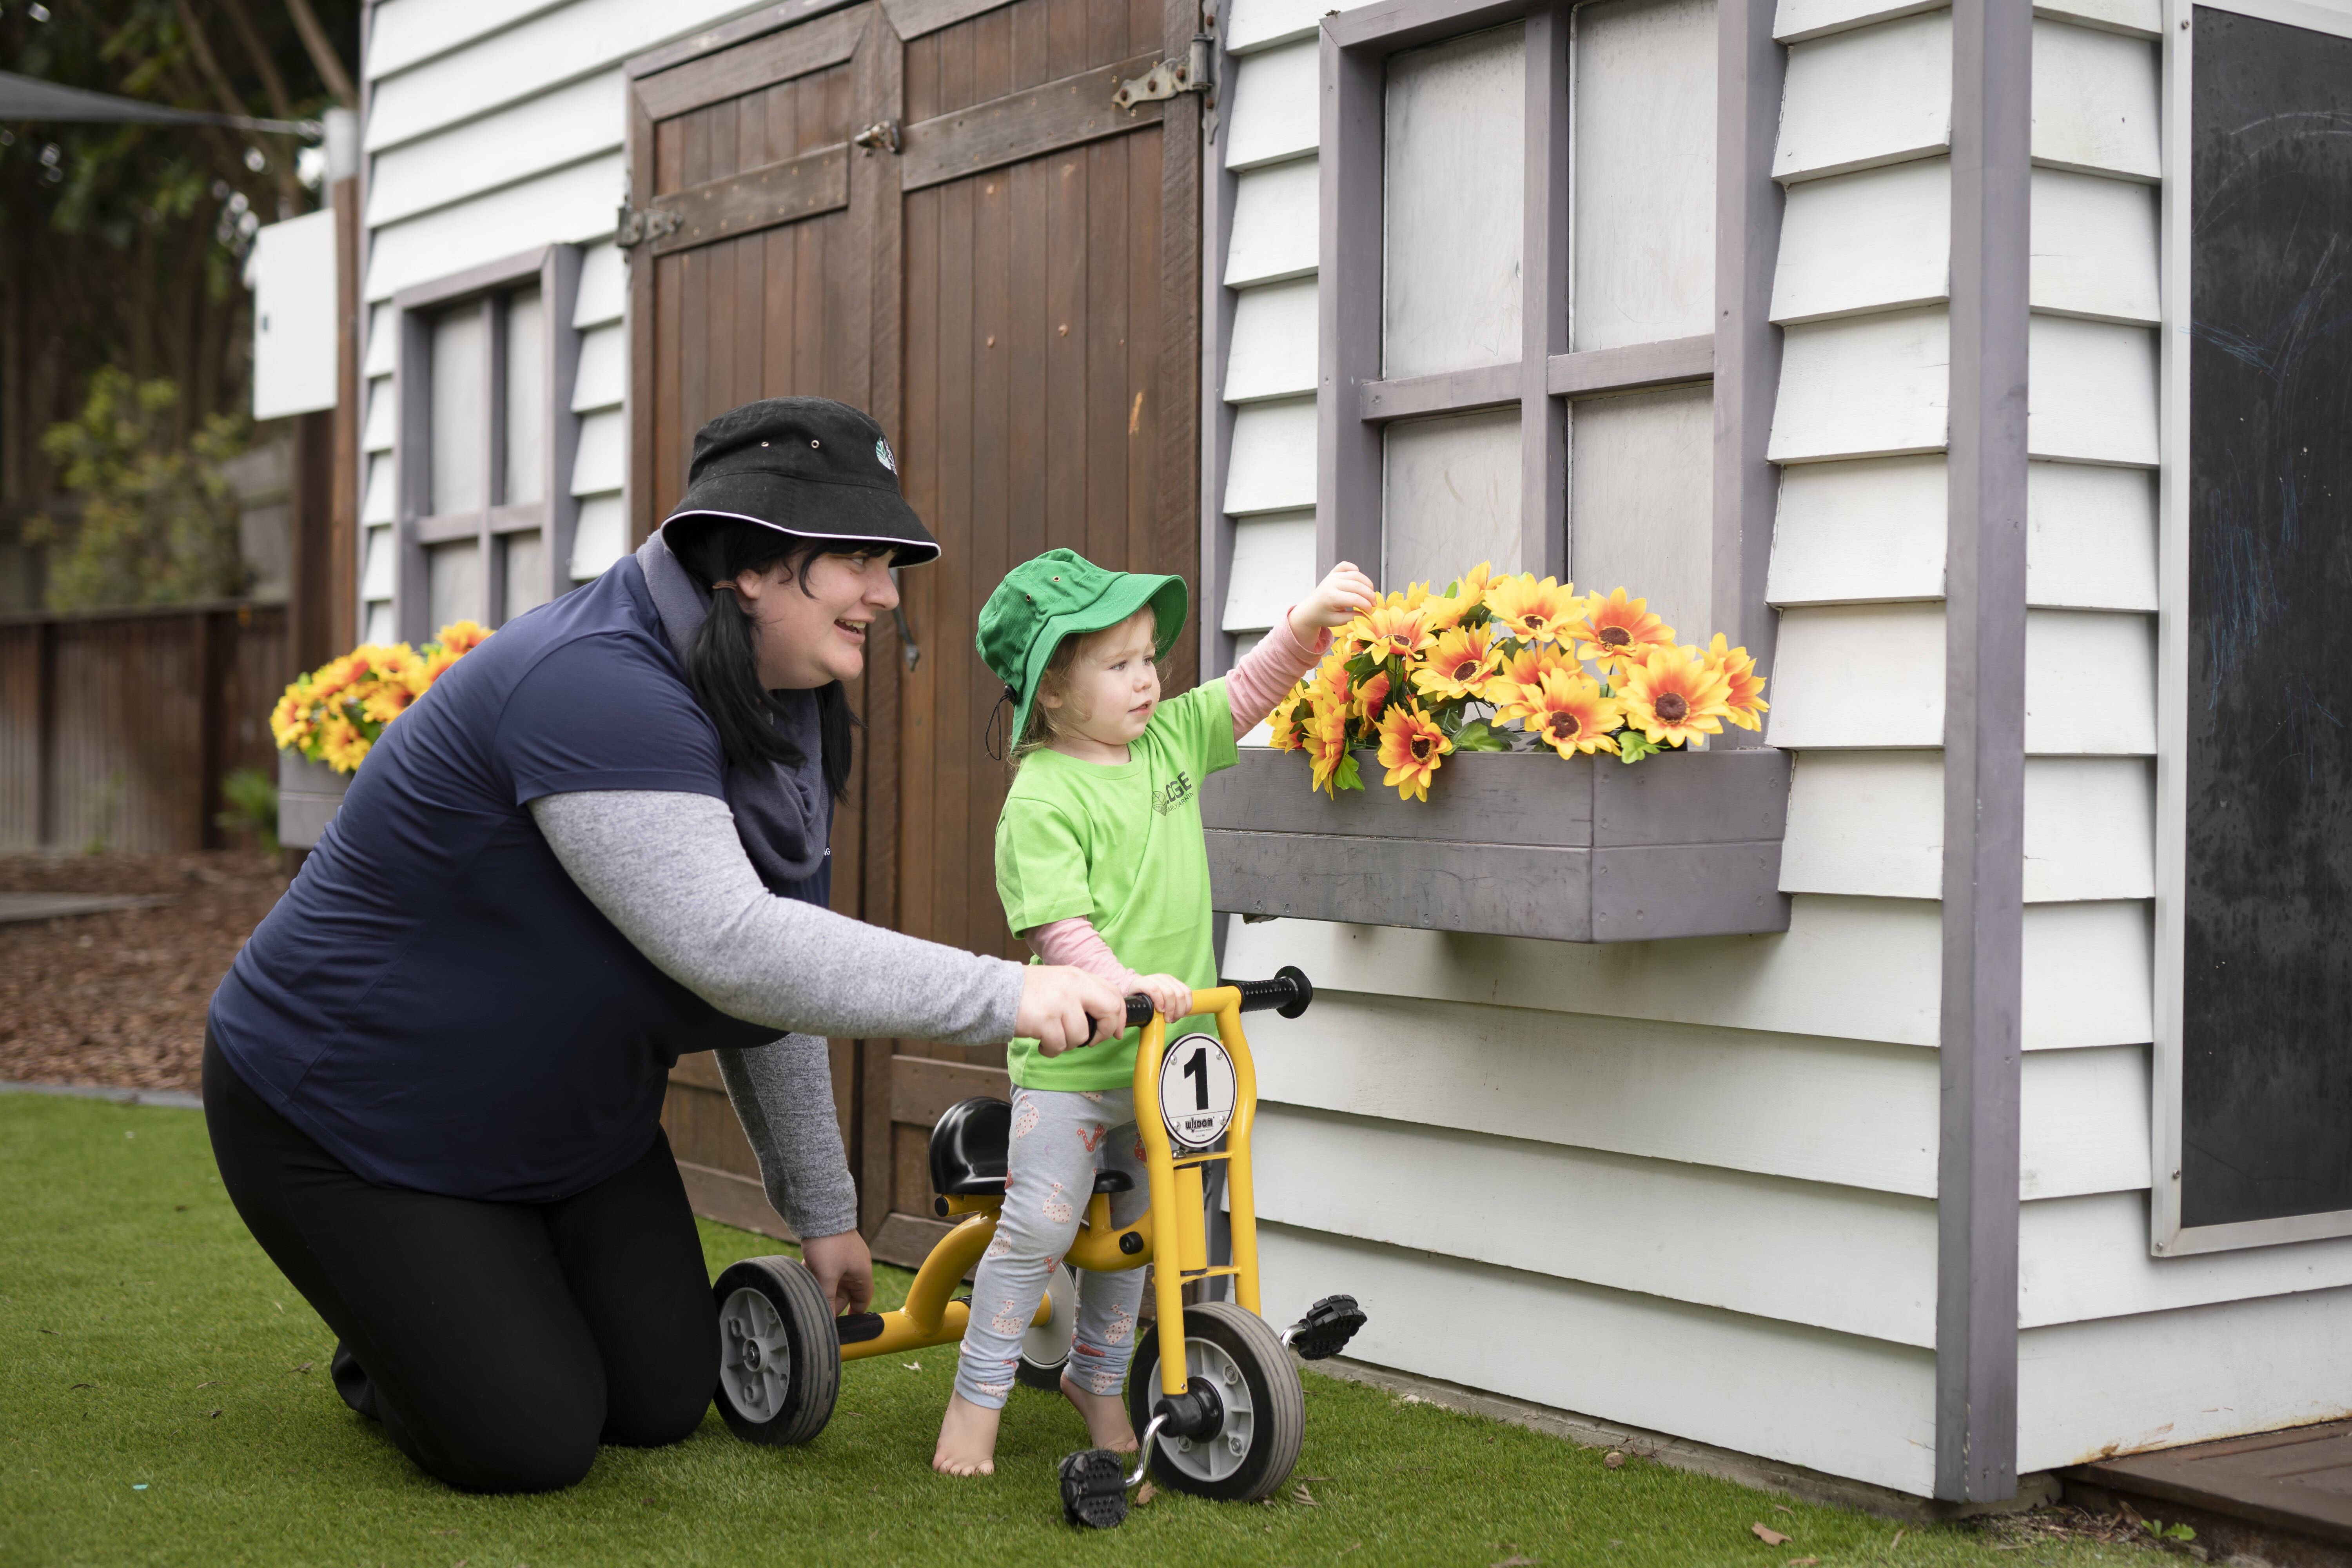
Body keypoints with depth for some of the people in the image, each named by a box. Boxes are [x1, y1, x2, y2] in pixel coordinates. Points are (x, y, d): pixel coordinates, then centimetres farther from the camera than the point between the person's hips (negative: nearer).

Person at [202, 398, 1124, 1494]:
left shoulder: (778, 714, -2)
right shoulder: (595, 691, -34)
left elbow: (772, 977, 6)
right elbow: (727, 949, -43)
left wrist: (821, 1209, 9)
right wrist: (1005, 996, -44)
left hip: (567, 1116, 9)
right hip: (348, 1122, -9)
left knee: (664, 1403, 6)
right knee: (530, 1446, -9)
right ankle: (384, 1349, 22)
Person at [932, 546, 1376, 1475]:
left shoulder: (1170, 739, 5)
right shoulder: (1041, 798, -16)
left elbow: (1250, 691, 10)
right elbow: (1057, 921, -23)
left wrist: (1311, 621, -6)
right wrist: (1121, 982, -37)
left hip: (1168, 1050, 7)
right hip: (1073, 1058, -6)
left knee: (1134, 1233, 16)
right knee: (1038, 1226, -7)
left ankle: (1097, 1377, 34)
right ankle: (976, 1397, 8)